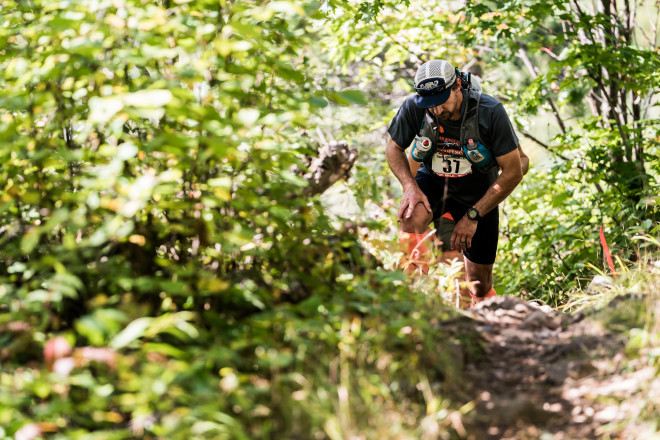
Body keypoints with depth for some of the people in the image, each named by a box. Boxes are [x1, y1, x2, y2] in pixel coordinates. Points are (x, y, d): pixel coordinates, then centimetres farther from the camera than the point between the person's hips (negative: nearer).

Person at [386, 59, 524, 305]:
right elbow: (394, 148, -2)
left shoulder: (490, 112, -27)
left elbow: (513, 172, -20)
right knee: (411, 218, -36)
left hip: (477, 194, -1)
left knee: (479, 283, 1)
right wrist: (410, 186, -21)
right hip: (433, 182, 1)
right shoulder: (414, 107, -22)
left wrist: (473, 216, -23)